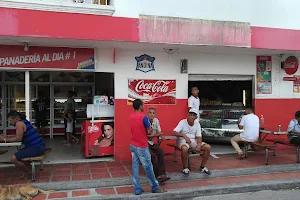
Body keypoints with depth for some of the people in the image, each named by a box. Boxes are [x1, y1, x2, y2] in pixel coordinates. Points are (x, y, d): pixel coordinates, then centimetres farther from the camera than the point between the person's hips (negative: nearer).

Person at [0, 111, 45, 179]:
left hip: (36, 147, -11)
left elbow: (18, 138, -14)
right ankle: (27, 172, 26)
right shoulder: (24, 122, 18)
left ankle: (28, 173, 6)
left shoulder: (19, 123, -11)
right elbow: (18, 136, 21)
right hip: (39, 146, 11)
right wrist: (6, 138, 13)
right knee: (20, 153, 32)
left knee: (14, 159, -13)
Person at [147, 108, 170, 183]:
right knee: (153, 155, -28)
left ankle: (161, 174, -26)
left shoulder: (156, 120, 4)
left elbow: (159, 132, 9)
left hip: (151, 142, 5)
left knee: (161, 152, -22)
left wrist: (161, 136, -14)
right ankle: (157, 175, -10)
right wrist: (155, 135, -23)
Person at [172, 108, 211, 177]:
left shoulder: (197, 124, 3)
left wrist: (199, 145, -22)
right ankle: (185, 168, -16)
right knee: (184, 148, -39)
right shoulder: (182, 122, -11)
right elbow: (174, 132, -22)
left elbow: (199, 137, -1)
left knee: (208, 147, -13)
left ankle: (202, 167, 5)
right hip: (183, 141, -5)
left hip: (193, 141, 5)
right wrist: (184, 135, -37)